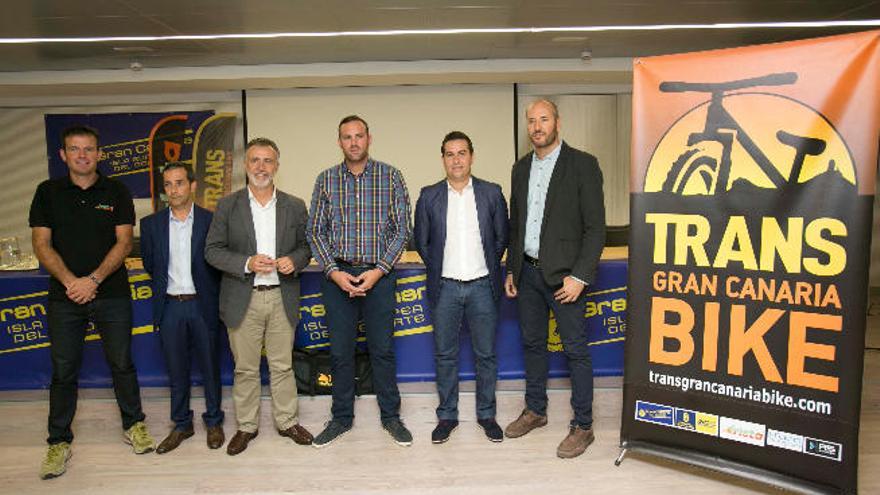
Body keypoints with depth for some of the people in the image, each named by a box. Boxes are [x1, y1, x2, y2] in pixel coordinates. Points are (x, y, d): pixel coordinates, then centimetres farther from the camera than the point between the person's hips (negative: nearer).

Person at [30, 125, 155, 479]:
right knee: (63, 370, 8)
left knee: (122, 363, 8)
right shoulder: (48, 192, 5)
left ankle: (133, 424, 26)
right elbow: (41, 244, -1)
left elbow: (124, 242, -4)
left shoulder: (116, 193, 2)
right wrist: (70, 281, -14)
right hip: (64, 297, 1)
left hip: (112, 294, -1)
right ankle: (59, 442, 22)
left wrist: (94, 280, -15)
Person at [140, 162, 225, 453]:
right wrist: (167, 286, 8)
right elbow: (150, 265, 11)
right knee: (176, 369, 12)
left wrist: (206, 291, -1)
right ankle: (181, 424, 27)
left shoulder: (211, 221, -4)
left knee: (209, 366, 9)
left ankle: (213, 422, 25)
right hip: (170, 307, 2)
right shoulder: (151, 224, 3)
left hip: (203, 305, -2)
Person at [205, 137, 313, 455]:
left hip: (282, 298, 1)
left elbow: (306, 246, 11)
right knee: (245, 368, 9)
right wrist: (247, 263, -16)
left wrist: (295, 260, -11)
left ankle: (286, 421, 27)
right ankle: (246, 426, 26)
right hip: (243, 300, -1)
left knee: (282, 366, 11)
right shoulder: (228, 206, 1)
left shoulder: (295, 206, 5)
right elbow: (212, 250, -1)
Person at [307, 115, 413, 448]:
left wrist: (379, 270, -11)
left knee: (382, 349, 5)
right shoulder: (325, 180, 5)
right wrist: (333, 271, -8)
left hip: (379, 274, -1)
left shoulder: (390, 176, 1)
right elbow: (315, 231, 4)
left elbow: (402, 229, -2)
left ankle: (390, 415, 22)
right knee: (340, 351, 9)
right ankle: (341, 418, 25)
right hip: (337, 275, 2)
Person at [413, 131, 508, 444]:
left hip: (482, 286, 0)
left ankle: (486, 414, 25)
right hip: (445, 288, 0)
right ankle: (447, 416, 24)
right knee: (445, 355, 9)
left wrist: (488, 266, 7)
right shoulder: (429, 196, 1)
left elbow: (502, 237, 8)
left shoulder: (492, 193, 1)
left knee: (486, 355, 8)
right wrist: (439, 268, 8)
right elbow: (420, 241, 8)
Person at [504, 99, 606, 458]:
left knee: (576, 350, 2)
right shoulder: (521, 168, 11)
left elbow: (595, 227, -11)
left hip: (563, 274, -6)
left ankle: (582, 426, 16)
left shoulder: (583, 165, -7)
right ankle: (535, 411, 33)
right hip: (527, 271, 6)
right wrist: (511, 270, 13)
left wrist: (579, 276, -17)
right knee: (532, 344, 16)